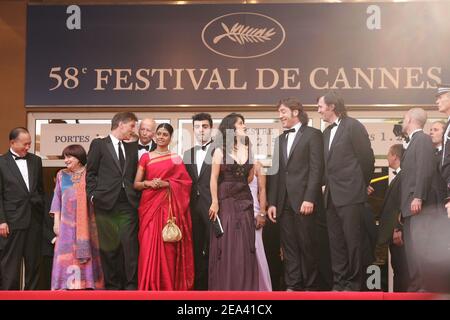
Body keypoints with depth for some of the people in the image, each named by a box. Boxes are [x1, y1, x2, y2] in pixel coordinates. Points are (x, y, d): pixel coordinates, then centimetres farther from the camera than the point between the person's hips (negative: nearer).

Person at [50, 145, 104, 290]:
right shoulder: (62, 175, 9)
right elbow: (57, 199, 9)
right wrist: (56, 221, 3)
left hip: (86, 222, -2)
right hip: (67, 222, 2)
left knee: (85, 254, -1)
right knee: (66, 255, -1)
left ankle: (86, 285, 3)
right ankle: (67, 286, 1)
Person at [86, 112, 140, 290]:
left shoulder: (132, 148, 18)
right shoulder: (99, 145, 5)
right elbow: (90, 173, 4)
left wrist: (136, 195, 5)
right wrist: (93, 195, -5)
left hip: (128, 203, 3)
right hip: (106, 203, -3)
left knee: (130, 245, -5)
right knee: (109, 248, 1)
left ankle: (131, 285, 0)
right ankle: (112, 285, 10)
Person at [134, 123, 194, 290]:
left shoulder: (176, 159, 8)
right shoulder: (146, 157, 9)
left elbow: (185, 182, 2)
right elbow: (136, 184, 8)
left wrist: (165, 183, -11)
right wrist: (148, 183, -12)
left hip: (169, 206, 0)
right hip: (149, 205, 1)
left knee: (167, 246, -2)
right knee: (148, 246, -6)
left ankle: (169, 286, 5)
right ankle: (149, 286, 1)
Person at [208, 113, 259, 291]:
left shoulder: (249, 149, 9)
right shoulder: (220, 149, -2)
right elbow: (214, 178, -4)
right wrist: (215, 202, -10)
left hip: (244, 201, 4)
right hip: (225, 201, -4)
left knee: (244, 245, 4)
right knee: (225, 244, -2)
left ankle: (244, 287, 9)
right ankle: (224, 286, 5)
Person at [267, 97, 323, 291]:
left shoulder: (312, 134, 0)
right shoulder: (280, 139, 19)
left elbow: (317, 168, -9)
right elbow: (276, 172, 17)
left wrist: (309, 198, -17)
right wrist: (272, 202, 8)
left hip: (303, 200, -6)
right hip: (284, 201, 6)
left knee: (307, 244, 0)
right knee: (289, 245, 5)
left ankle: (310, 286, 8)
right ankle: (292, 286, 9)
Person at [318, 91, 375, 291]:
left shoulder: (353, 126, -7)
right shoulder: (327, 132, 16)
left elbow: (367, 158, -7)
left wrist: (362, 185, 1)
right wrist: (328, 185, 8)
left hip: (351, 194, -8)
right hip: (332, 196, 8)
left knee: (353, 240, -2)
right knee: (336, 242, 9)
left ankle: (353, 284, 5)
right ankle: (339, 283, 15)